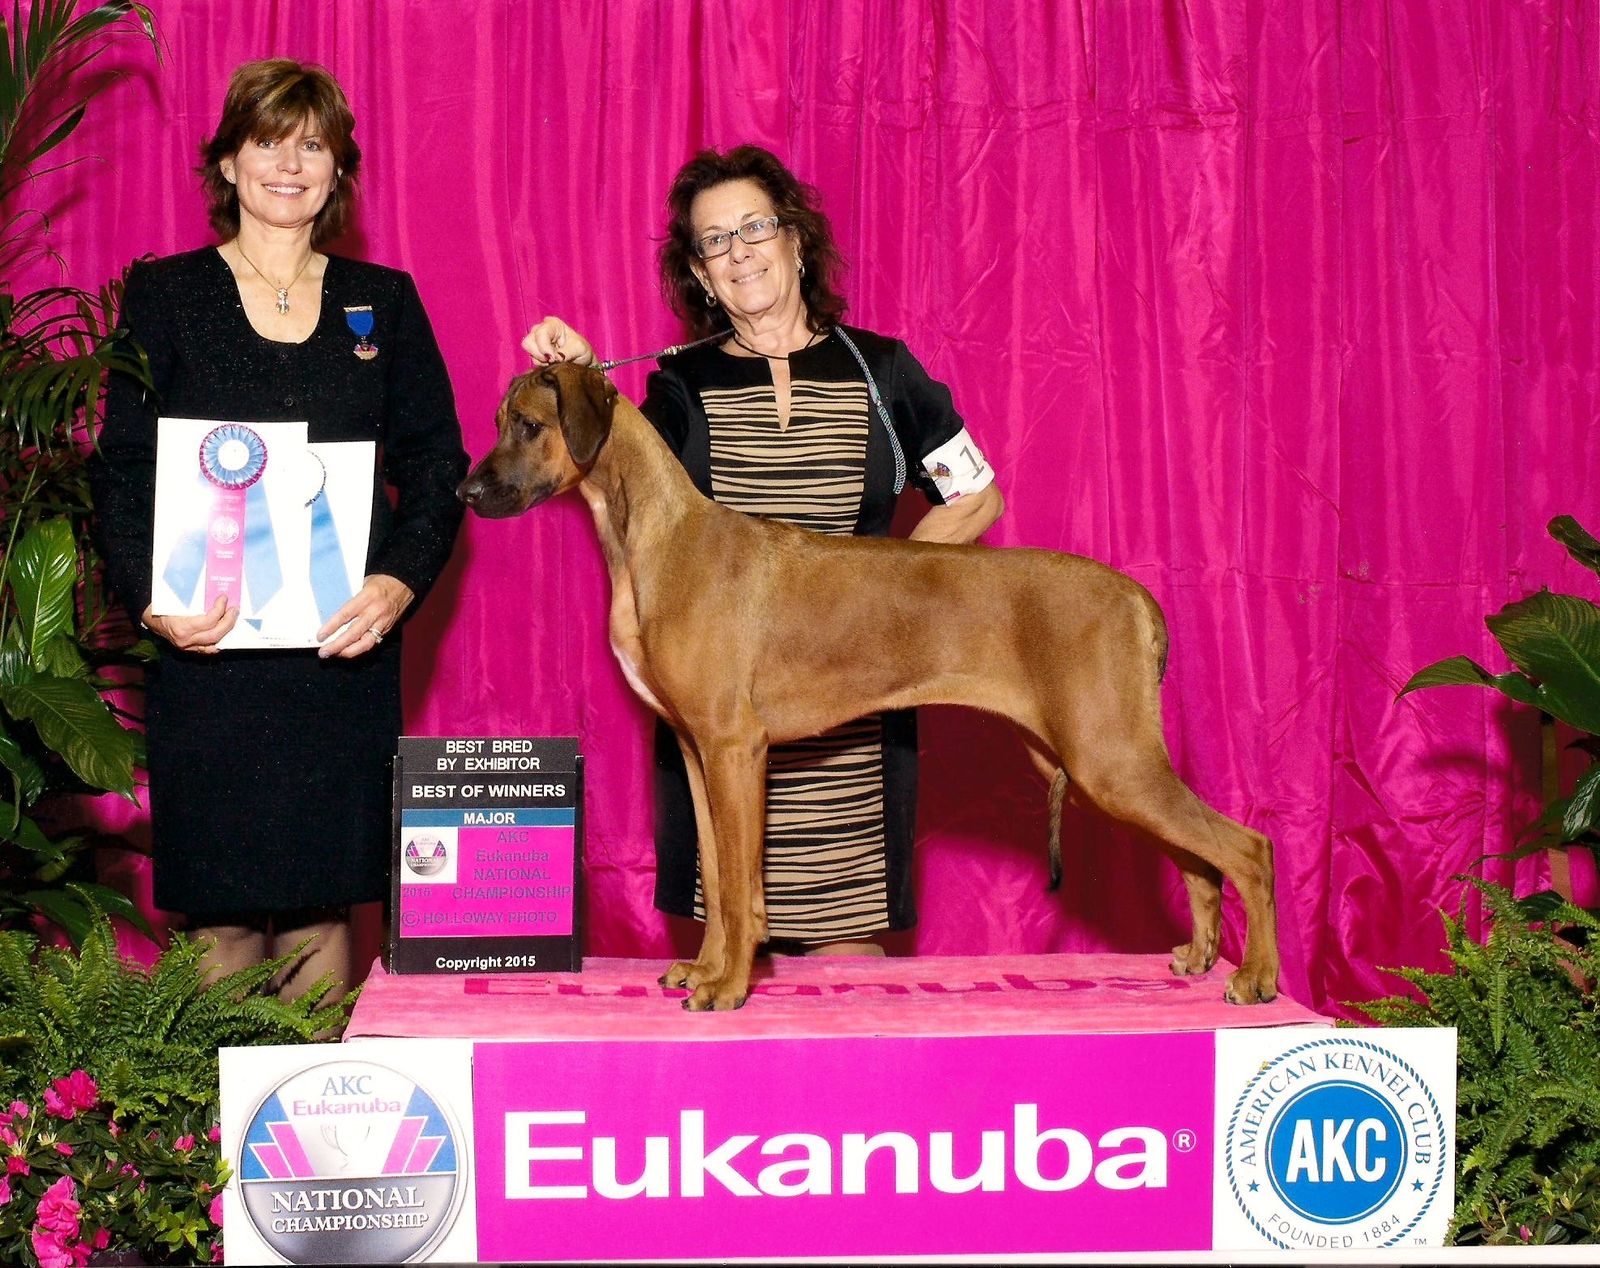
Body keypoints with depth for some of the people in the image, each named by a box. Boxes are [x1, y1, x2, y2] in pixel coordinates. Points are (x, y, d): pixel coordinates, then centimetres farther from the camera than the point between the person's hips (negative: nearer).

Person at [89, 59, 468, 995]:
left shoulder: (384, 302, 13)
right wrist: (150, 598, -14)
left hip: (348, 648, 2)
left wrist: (402, 581, -9)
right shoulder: (164, 297, 7)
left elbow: (436, 463, 9)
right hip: (208, 649, -2)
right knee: (221, 912, -2)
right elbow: (123, 472, 3)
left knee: (324, 904, 2)